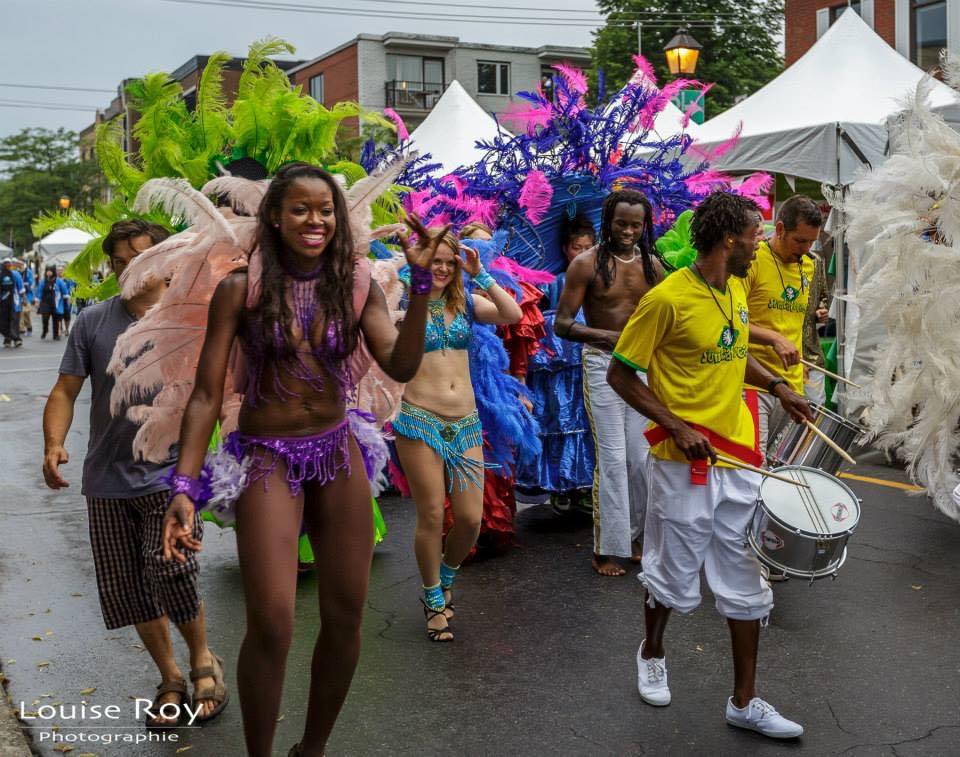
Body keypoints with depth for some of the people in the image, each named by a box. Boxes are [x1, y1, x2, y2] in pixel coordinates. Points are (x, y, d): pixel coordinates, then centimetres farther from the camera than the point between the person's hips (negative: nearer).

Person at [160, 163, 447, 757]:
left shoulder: (356, 285, -1)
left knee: (347, 617, 9)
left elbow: (402, 367, -12)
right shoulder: (241, 289, -9)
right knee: (272, 626, -9)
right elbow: (207, 395, -8)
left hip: (339, 454, 4)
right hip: (269, 459, -3)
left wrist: (421, 280, -20)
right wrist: (185, 487, -15)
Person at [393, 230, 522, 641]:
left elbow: (513, 314, -6)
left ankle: (445, 579, 32)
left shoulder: (465, 303, 9)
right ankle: (434, 600, 21)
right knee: (432, 516, 0)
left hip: (466, 423, 4)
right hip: (420, 421, -4)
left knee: (471, 518, 1)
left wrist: (480, 274, -8)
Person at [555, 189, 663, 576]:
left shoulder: (652, 265, 7)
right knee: (613, 458, -6)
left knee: (641, 456, 7)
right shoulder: (587, 264, -8)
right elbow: (562, 324, -11)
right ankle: (607, 548, 5)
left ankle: (635, 534, 24)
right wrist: (607, 336, -26)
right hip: (603, 365, -4)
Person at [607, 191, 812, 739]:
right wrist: (676, 426, -18)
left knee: (745, 582, 10)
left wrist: (777, 387, 8)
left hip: (738, 460, 7)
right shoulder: (667, 298, -16)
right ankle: (652, 653, 40)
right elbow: (620, 374, -11)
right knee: (675, 577, 10)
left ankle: (745, 701, 23)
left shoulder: (737, 290, 7)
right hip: (685, 465, -6)